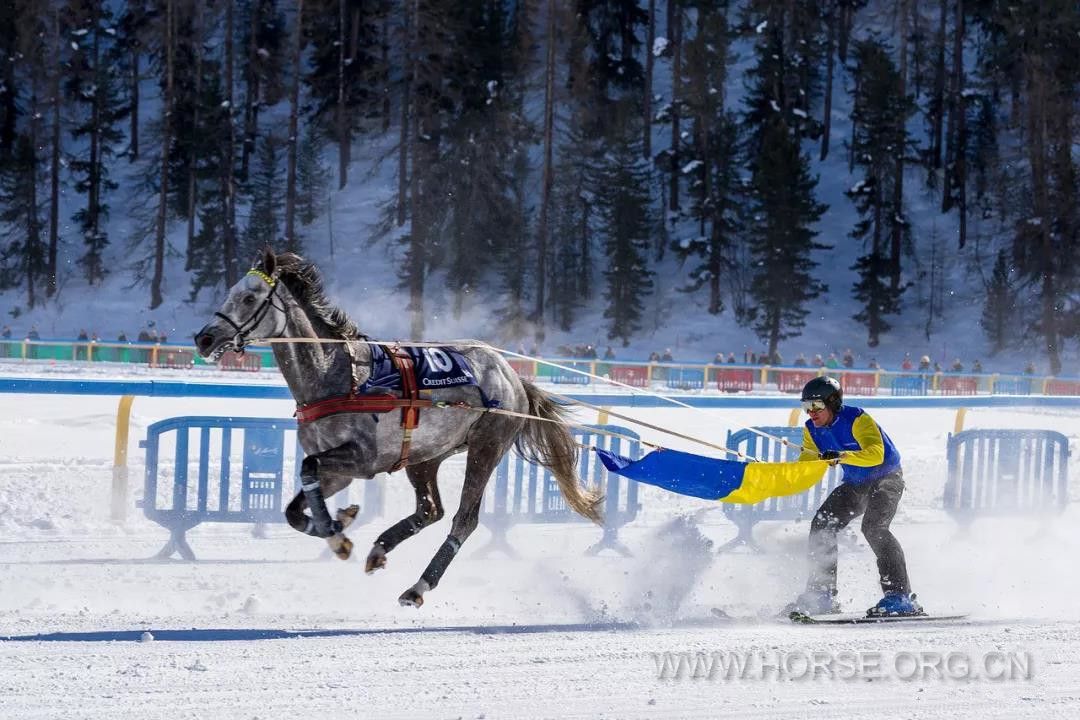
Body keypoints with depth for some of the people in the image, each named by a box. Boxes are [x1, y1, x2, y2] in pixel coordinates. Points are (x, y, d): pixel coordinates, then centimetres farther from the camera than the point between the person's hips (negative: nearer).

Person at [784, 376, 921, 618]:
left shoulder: (857, 420, -25)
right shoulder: (813, 430, -4)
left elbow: (876, 453, -39)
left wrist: (842, 456, -54)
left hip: (886, 478, -8)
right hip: (855, 486, 8)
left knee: (873, 527, -28)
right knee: (822, 525, -5)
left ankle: (900, 597, -30)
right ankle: (822, 594, 3)